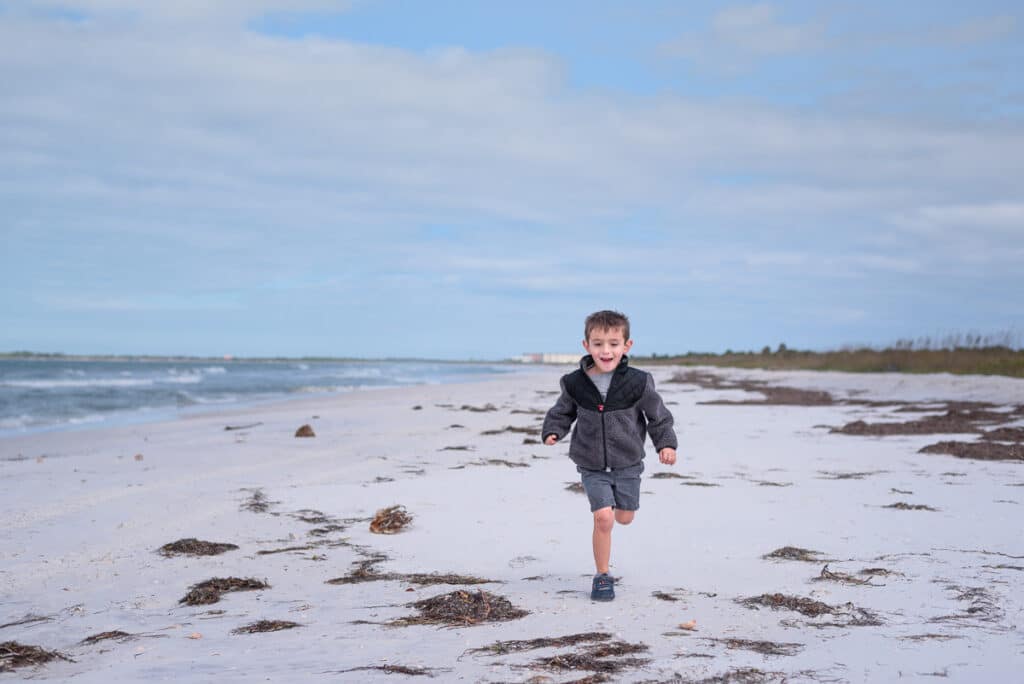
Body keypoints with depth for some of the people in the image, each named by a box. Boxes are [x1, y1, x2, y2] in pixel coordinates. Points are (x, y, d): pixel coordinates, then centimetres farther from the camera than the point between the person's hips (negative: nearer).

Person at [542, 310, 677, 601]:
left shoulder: (637, 383, -14)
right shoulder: (575, 383, -11)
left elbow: (657, 415, 0)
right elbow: (562, 412, 6)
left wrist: (666, 443, -9)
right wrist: (552, 431, -10)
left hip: (627, 464, 1)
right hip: (593, 467, -1)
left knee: (625, 517, 16)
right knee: (603, 518, -11)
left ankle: (615, 502, 54)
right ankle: (602, 576, 5)